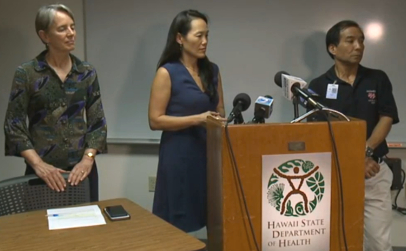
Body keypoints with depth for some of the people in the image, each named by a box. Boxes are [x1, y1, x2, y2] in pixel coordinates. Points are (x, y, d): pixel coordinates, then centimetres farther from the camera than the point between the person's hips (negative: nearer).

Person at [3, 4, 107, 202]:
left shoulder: (87, 72, 3)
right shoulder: (26, 73, -5)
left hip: (80, 168, 3)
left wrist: (88, 159, -11)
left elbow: (98, 121, 2)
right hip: (44, 170, -2)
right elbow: (14, 126, -6)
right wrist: (38, 164, -17)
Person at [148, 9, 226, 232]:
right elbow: (155, 120, -12)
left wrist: (220, 121, -5)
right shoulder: (167, 73, -8)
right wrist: (196, 119, -19)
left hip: (210, 152, 6)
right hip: (179, 155, -5)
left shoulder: (212, 70, 9)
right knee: (181, 223, 4)